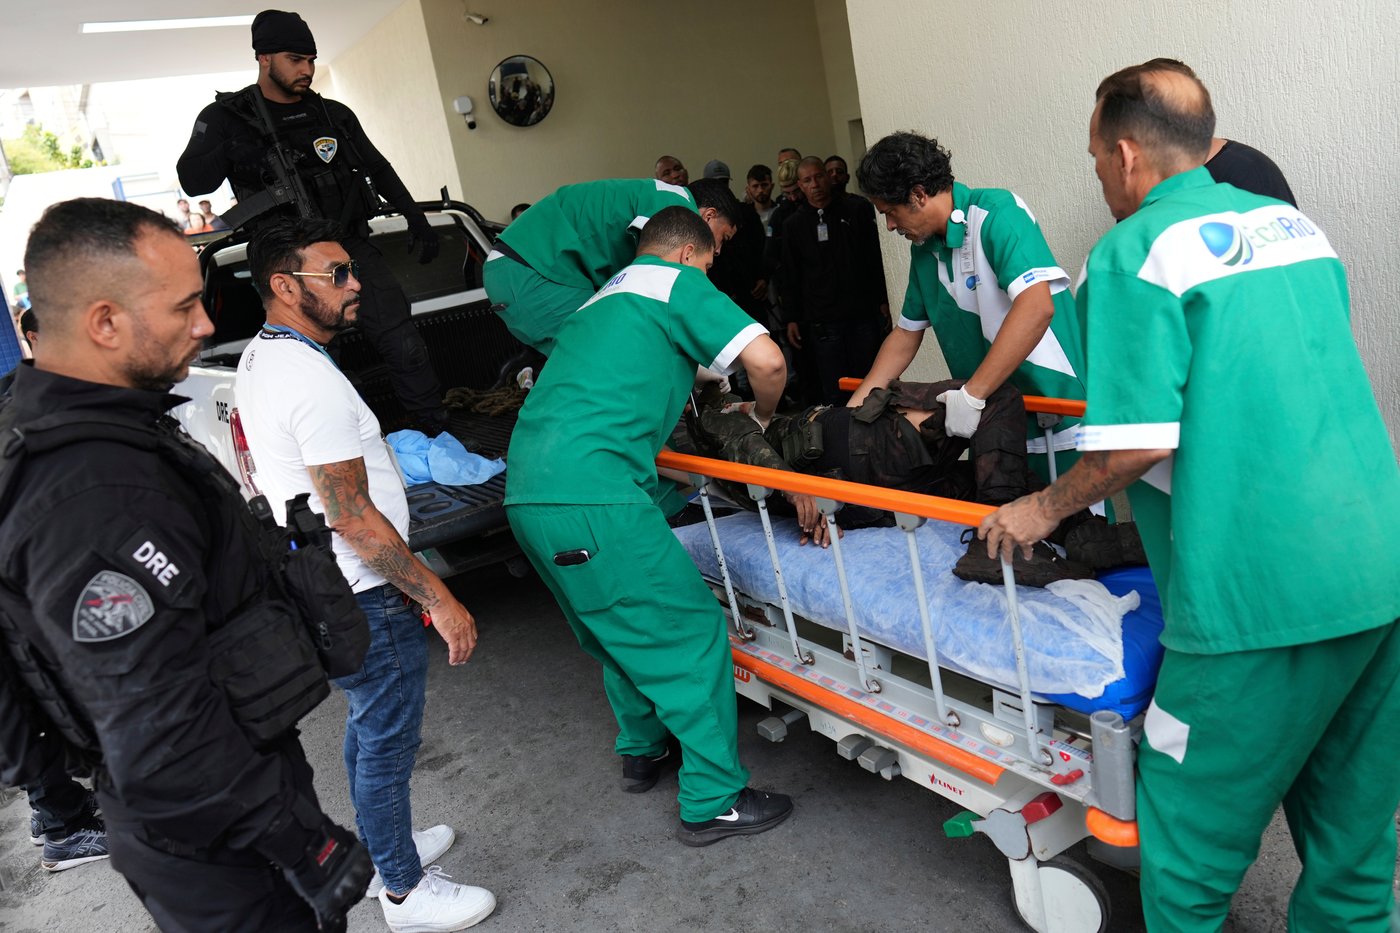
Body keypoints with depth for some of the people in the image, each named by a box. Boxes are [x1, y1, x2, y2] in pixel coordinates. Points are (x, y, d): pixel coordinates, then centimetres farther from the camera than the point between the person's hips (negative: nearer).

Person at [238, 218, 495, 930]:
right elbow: (353, 520, -26)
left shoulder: (258, 359, 8)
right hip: (363, 601, -10)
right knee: (388, 744, 6)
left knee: (367, 728, 25)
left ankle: (382, 848, 43)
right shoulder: (315, 382, -25)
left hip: (318, 589, 10)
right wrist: (439, 598, -21)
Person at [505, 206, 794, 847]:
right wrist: (762, 416, 13)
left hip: (527, 494, 9)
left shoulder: (600, 298, 28)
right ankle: (713, 802, 9)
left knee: (622, 630, 24)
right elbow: (766, 360, -8)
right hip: (591, 494, -9)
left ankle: (643, 752, 39)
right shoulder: (677, 282, 3)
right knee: (690, 632, 1)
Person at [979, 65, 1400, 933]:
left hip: (1260, 591, -8)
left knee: (1193, 827, 10)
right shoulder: (1296, 222, 13)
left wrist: (1042, 510, -1)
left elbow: (1141, 444, -17)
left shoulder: (1135, 251, -10)